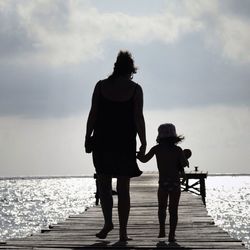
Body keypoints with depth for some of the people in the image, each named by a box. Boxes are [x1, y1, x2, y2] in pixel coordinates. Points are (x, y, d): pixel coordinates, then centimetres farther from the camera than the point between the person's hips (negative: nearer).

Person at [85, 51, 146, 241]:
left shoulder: (101, 86, 1)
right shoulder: (135, 89, -3)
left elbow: (93, 114, -1)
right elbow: (138, 118, -7)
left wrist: (88, 136, 6)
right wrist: (143, 143, -2)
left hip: (102, 141, 1)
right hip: (125, 144, -1)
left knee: (104, 184, 15)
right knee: (123, 188, 4)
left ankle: (108, 222, 3)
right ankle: (123, 231, 3)